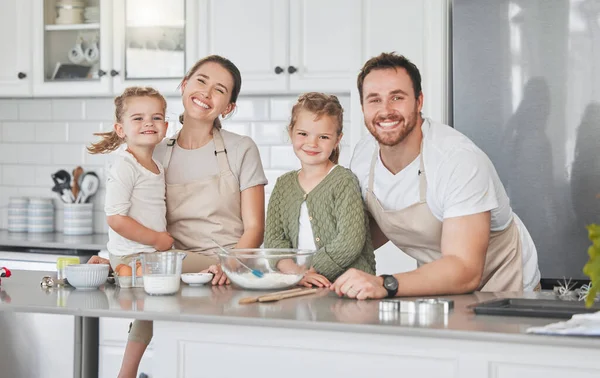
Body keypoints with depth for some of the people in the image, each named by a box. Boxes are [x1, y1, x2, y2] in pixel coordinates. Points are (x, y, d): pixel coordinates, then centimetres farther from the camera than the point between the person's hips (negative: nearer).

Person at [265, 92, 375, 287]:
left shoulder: (344, 181, -2)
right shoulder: (283, 185, 13)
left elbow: (350, 243, -12)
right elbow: (273, 240, 3)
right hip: (302, 287, 4)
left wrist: (306, 271, -13)